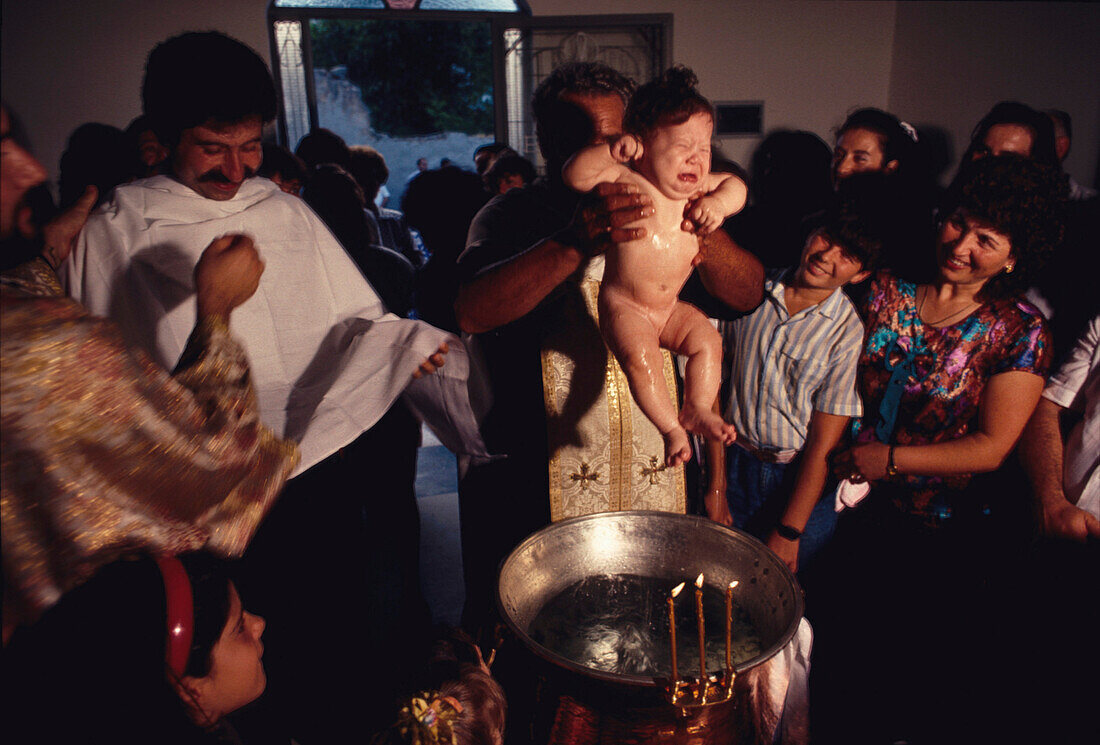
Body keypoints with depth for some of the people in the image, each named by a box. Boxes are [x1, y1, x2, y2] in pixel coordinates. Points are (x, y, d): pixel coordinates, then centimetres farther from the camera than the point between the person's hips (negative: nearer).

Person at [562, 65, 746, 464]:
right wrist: (610, 149, -31)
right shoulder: (626, 180, -13)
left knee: (707, 340, -10)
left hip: (671, 309, 6)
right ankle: (671, 427, -13)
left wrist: (718, 203, -6)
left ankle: (697, 409, 1)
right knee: (639, 356, -25)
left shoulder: (697, 188, 3)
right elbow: (575, 175, -20)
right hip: (623, 305, -6)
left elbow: (736, 185, 16)